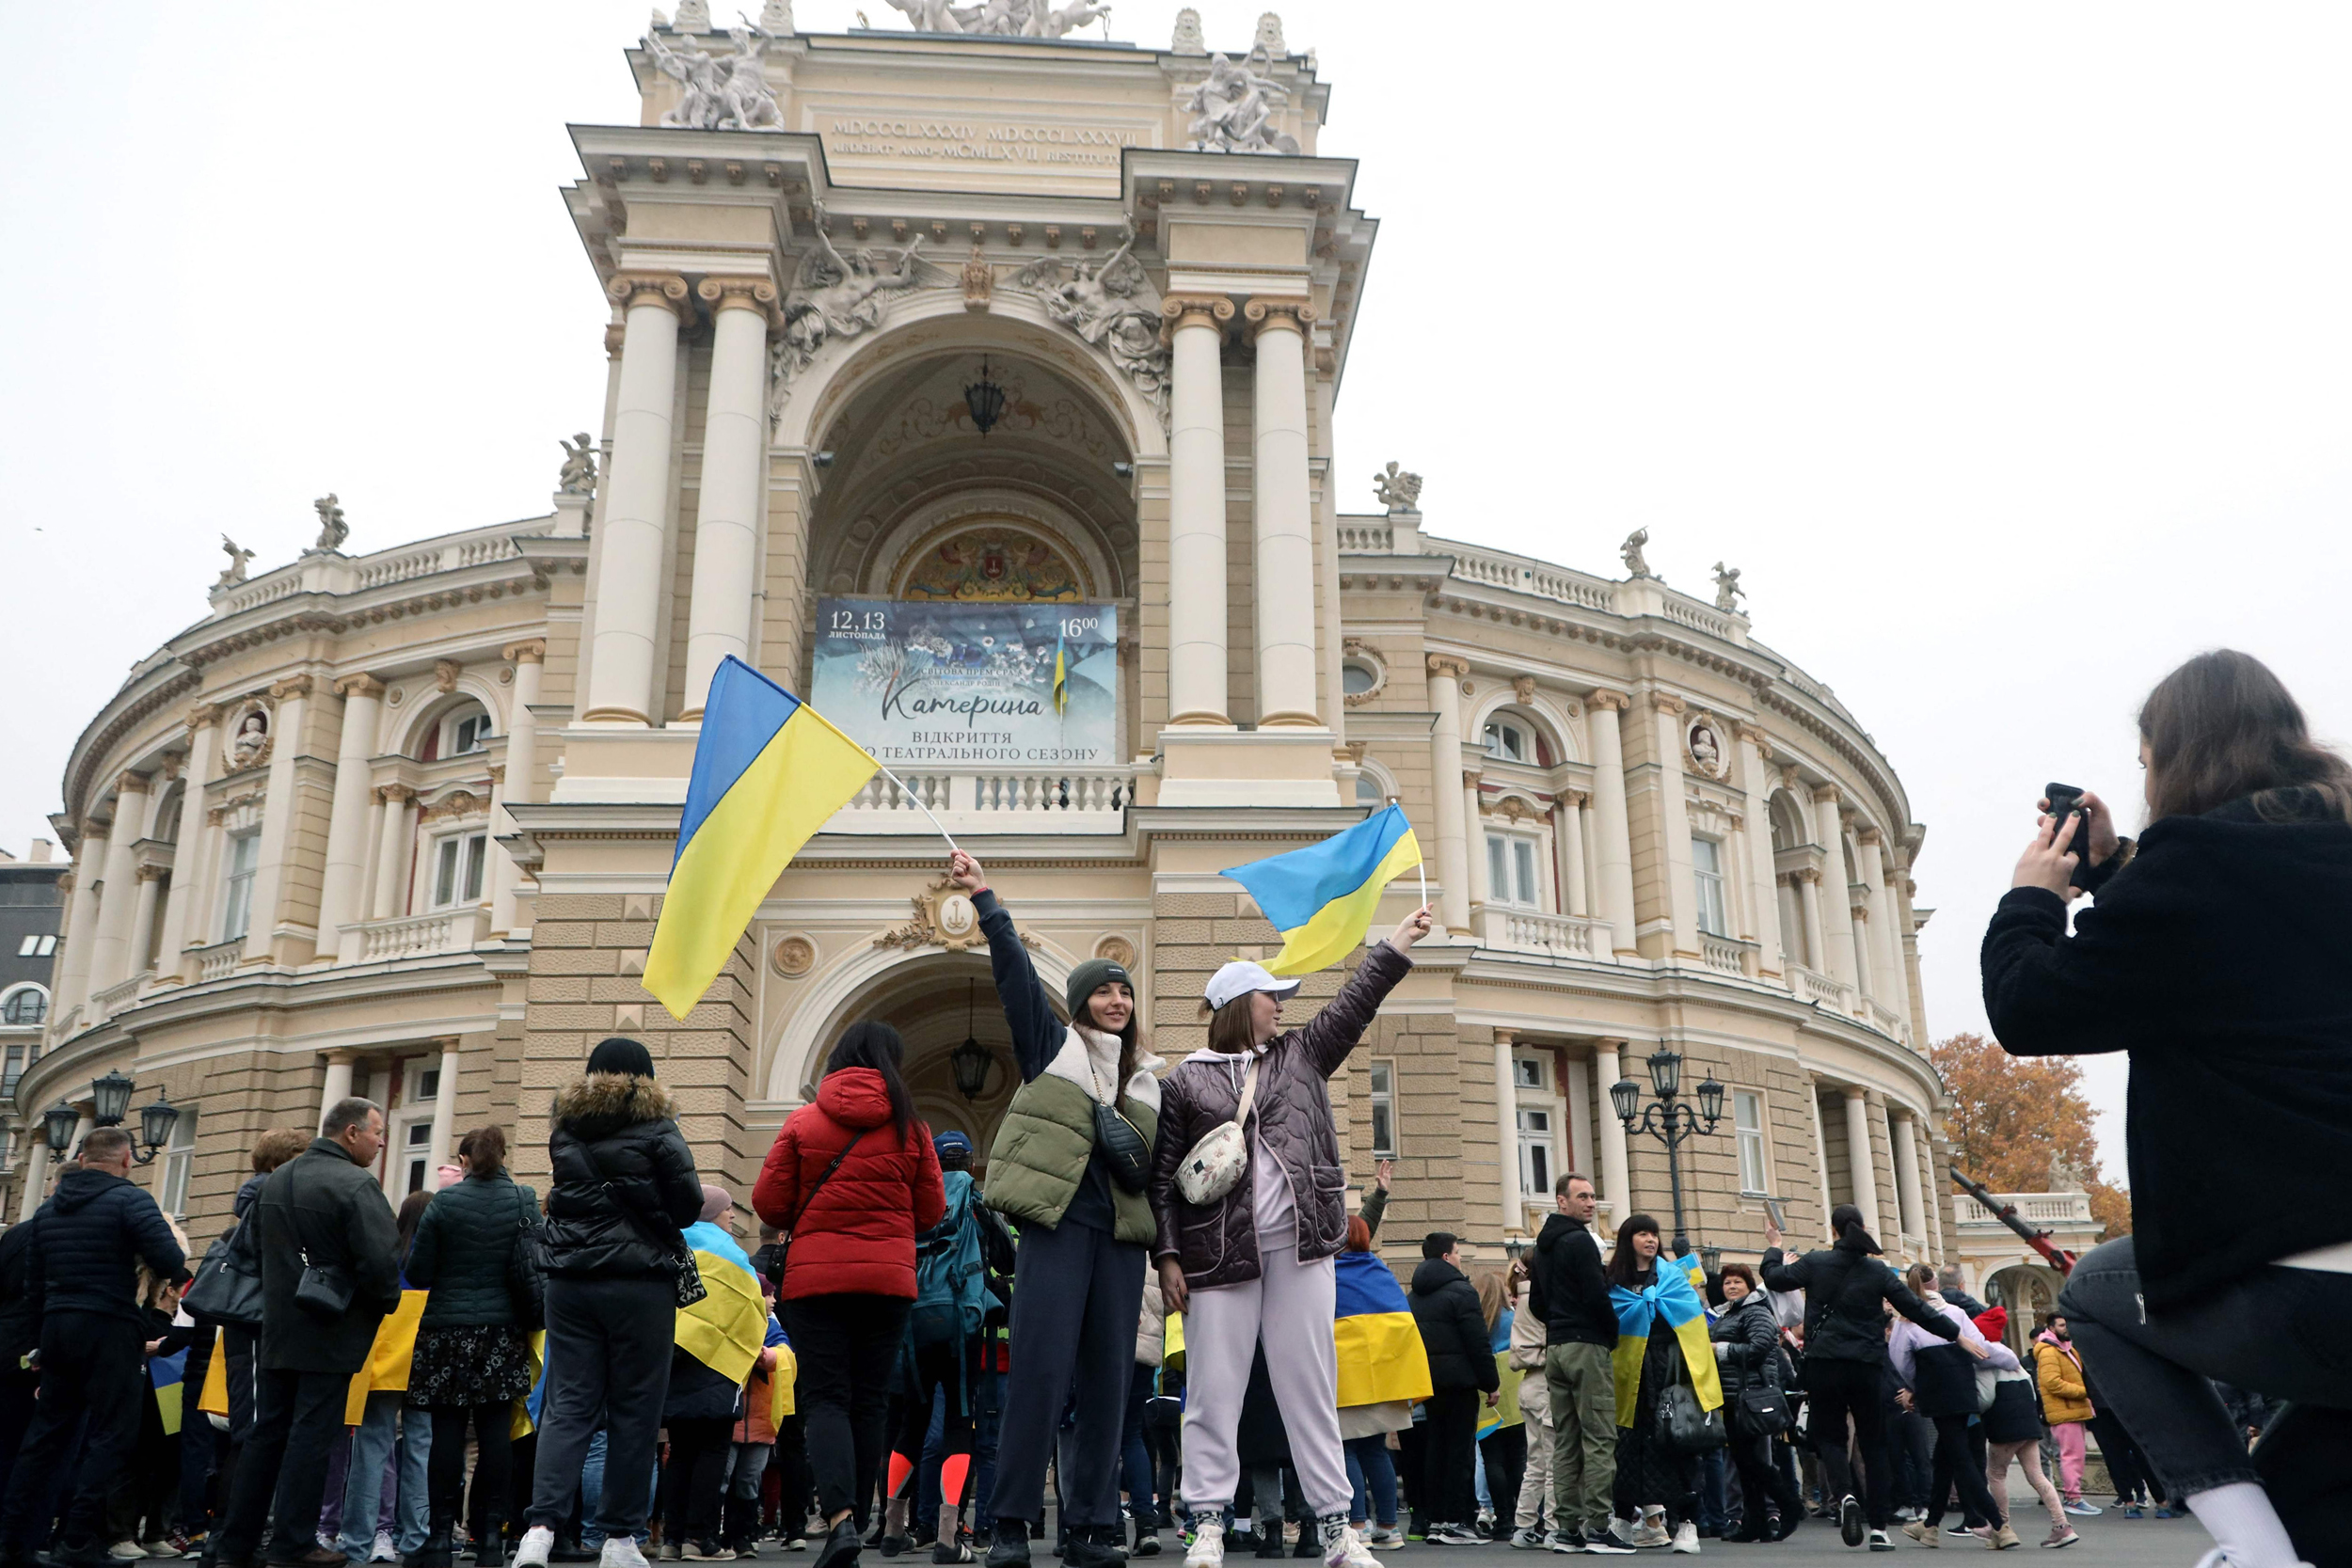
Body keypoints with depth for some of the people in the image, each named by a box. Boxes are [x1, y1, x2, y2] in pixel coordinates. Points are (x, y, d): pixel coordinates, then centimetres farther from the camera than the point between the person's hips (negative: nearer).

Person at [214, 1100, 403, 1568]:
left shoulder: (276, 1180, 11)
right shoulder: (356, 1186, -17)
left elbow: (255, 1244, 22)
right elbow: (381, 1261, -23)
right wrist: (385, 1303, -4)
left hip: (277, 1331, 8)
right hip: (331, 1336, -8)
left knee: (267, 1432, 13)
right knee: (312, 1435, -2)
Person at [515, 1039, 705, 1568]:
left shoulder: (564, 1131, 9)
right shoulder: (657, 1131, -4)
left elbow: (563, 1195, 19)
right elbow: (688, 1204, -4)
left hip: (570, 1282, 4)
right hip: (640, 1284, -4)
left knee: (568, 1405, 4)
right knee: (634, 1409, 4)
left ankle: (542, 1525, -10)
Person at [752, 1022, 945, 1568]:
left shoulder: (802, 1121, 1)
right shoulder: (910, 1128, 2)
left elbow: (768, 1201, 0)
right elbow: (931, 1211, 6)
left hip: (815, 1277, -1)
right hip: (889, 1277, 1)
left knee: (825, 1397, -1)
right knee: (870, 1402, 8)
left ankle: (840, 1516, -19)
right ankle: (854, 1518, 11)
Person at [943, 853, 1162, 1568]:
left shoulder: (1149, 1078, 18)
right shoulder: (1052, 1045, 9)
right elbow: (1015, 970, -2)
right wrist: (984, 899, -11)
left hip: (1122, 1238, 4)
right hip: (1057, 1226, -4)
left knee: (1107, 1381, 3)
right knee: (1040, 1370, -9)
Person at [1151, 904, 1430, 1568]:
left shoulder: (1300, 1056, 17)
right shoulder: (1185, 1081, 5)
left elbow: (1352, 1007, 12)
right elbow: (1162, 1176, 2)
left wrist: (1395, 945, 6)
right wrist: (1168, 1255, -4)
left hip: (1300, 1246, 3)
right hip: (1219, 1252, -3)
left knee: (1311, 1386, 5)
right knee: (1213, 1391, -1)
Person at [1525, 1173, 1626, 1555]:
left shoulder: (1542, 1246, 17)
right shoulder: (1580, 1241, -11)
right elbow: (1596, 1296, -17)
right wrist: (1613, 1336, -4)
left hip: (1554, 1348, 9)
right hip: (1587, 1347, -9)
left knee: (1565, 1439, 9)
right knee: (1599, 1437, -6)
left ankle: (1566, 1526, 10)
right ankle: (1597, 1526, -8)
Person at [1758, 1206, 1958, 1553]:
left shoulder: (1815, 1263, -2)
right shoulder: (1878, 1271, 2)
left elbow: (1774, 1278, 7)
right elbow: (1916, 1309, 2)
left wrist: (1774, 1247, 25)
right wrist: (1957, 1335, 9)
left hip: (1824, 1364, -1)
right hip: (1865, 1365, 1)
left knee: (1828, 1433, 12)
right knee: (1873, 1443, 10)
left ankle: (1844, 1495, -15)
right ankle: (1879, 1528, 8)